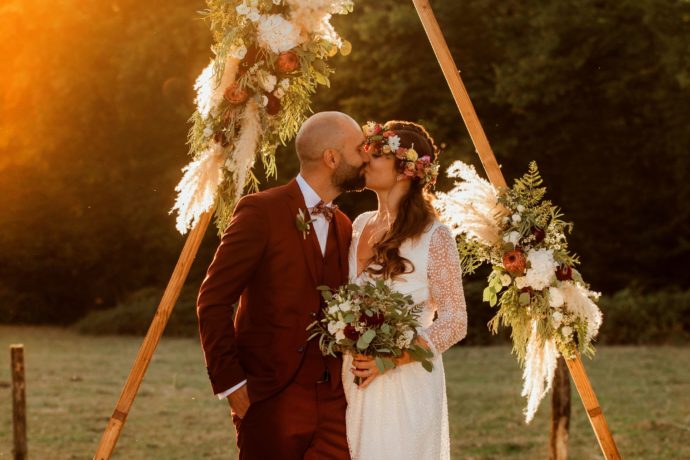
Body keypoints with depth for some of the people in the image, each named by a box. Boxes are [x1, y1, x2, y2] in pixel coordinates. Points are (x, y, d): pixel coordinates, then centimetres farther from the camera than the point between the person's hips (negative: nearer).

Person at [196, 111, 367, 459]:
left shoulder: (344, 228, 14)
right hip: (272, 401, -6)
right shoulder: (261, 212, -8)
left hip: (333, 404, 6)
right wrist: (231, 384, -11)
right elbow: (212, 301, -9)